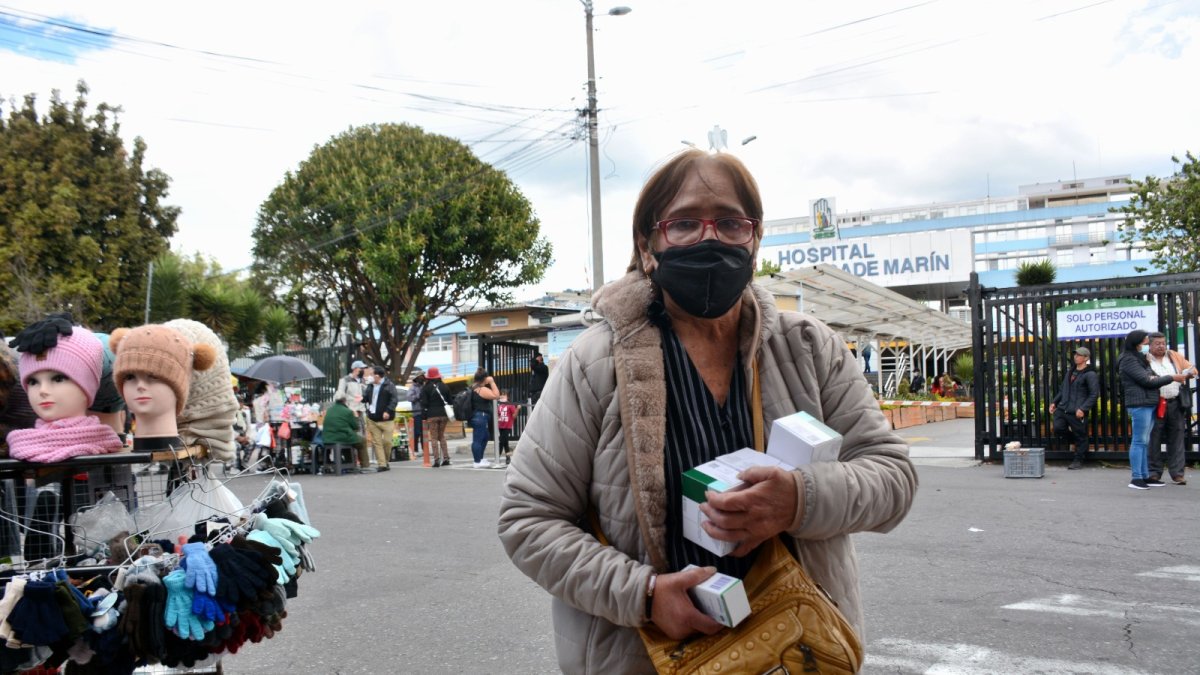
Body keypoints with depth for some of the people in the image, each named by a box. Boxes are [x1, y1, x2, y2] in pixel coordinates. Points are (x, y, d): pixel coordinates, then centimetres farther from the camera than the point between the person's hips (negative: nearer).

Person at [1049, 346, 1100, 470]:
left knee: (1080, 436, 3)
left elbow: (1094, 394, -12)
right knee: (1058, 429, -4)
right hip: (1062, 409, 7)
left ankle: (1078, 460, 15)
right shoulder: (1070, 372, 17)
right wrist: (1054, 402, 15)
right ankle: (1075, 441, 23)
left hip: (1077, 412, -7)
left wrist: (1083, 408, -20)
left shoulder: (1090, 375, -8)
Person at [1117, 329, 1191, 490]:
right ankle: (1136, 478, -7)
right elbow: (1147, 381, -14)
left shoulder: (1140, 359, 21)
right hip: (1139, 404, -9)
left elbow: (1151, 378, 17)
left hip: (1149, 404, 9)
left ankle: (1145, 476, 12)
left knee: (1144, 442, 9)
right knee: (1139, 441, -8)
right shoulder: (1129, 360, -9)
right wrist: (1172, 377, -8)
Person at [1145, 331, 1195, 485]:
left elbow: (1192, 369, 15)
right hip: (1155, 405, -3)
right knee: (1154, 439, 0)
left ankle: (1177, 473, 9)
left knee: (1176, 439, 4)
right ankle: (1154, 472, 8)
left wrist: (1188, 372, -7)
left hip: (1176, 403, 3)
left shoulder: (1175, 356, 15)